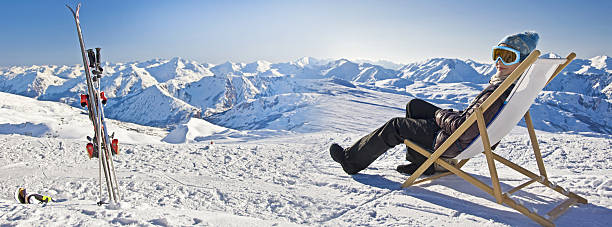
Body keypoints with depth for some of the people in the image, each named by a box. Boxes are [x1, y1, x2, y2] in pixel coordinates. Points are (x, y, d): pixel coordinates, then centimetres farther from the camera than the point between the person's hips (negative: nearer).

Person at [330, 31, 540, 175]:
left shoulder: (501, 92, -30)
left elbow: (466, 130, -32)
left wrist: (441, 115, -13)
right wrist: (449, 114, 9)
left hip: (456, 143, -9)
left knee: (394, 127, -3)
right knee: (414, 105, 18)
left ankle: (352, 160, 14)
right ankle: (420, 162, 23)